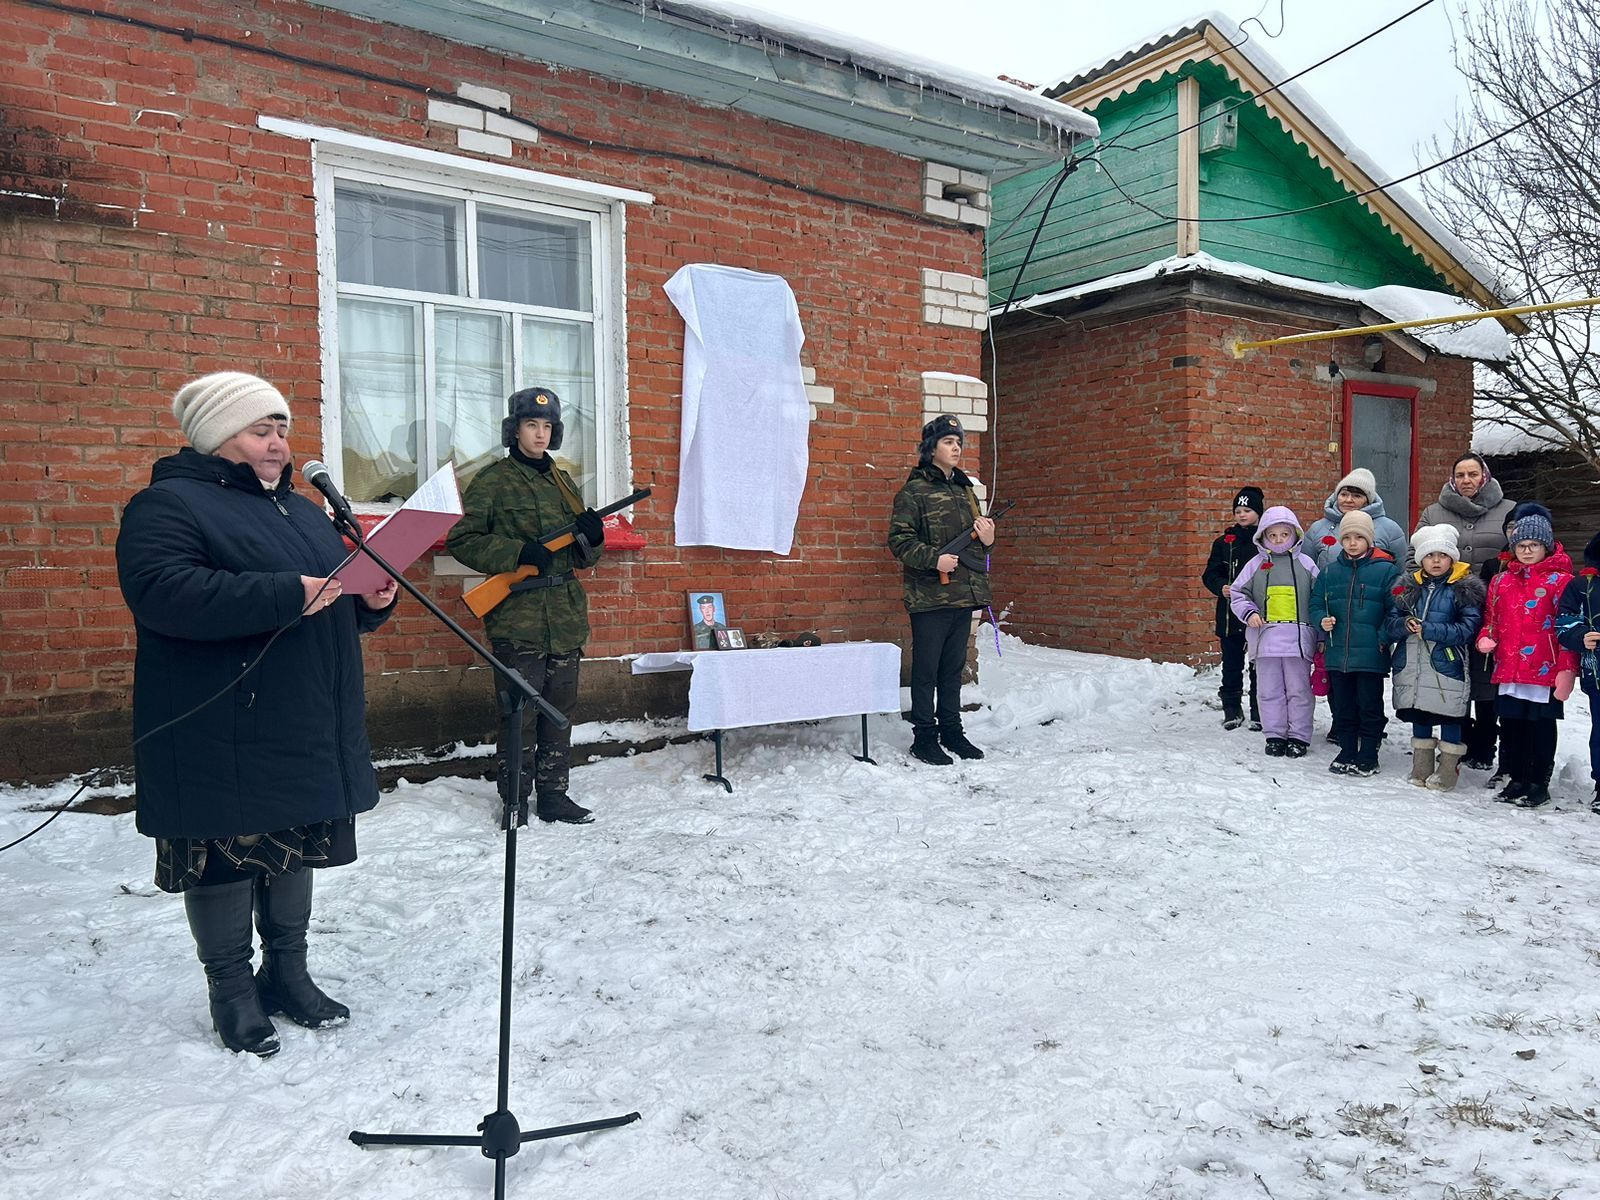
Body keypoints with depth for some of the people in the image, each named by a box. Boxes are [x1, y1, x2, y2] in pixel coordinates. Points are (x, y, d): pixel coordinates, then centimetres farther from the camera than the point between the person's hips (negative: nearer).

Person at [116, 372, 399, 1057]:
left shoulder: (301, 509, 18)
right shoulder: (168, 504, -7)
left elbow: (340, 604, 23)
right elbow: (160, 590, -25)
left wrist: (373, 600, -1)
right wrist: (286, 594, -29)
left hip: (305, 735, 8)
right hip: (221, 742, -7)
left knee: (295, 850, 15)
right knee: (227, 856, 4)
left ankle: (287, 971, 30)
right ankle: (231, 988, 21)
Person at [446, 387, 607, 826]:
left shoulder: (562, 482, 16)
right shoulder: (492, 480, -1)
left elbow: (583, 558, 19)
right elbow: (461, 540, -5)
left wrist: (590, 536, -4)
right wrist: (518, 553, -17)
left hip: (565, 620, 6)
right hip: (517, 620, -5)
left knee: (559, 712, 11)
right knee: (519, 715, -3)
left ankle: (554, 796, 22)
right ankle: (516, 802, 10)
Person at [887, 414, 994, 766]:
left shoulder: (964, 489, 17)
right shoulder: (914, 491, -5)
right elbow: (899, 539, -12)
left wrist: (987, 539, 3)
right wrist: (934, 559, -23)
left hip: (964, 592, 7)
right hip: (929, 595, -7)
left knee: (954, 666, 14)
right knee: (926, 668, 1)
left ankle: (951, 730, 25)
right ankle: (924, 736, 9)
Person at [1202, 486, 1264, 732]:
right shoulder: (1224, 541, 8)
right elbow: (1210, 574, 8)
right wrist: (1222, 587, -11)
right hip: (1230, 612, 2)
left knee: (1260, 664, 5)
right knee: (1231, 664, 7)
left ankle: (1259, 711, 16)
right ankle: (1232, 709, 18)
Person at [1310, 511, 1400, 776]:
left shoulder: (1386, 570, -4)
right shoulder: (1330, 571, 8)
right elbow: (1315, 604, 12)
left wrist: (1384, 638, -16)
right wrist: (1322, 621, -7)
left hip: (1371, 655, -4)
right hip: (1337, 653, 4)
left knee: (1370, 708, 6)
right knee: (1343, 708, 13)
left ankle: (1368, 757, 16)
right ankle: (1347, 753, 25)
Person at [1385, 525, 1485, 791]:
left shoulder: (1464, 588, -3)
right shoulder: (1409, 586, 10)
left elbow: (1468, 628, -12)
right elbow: (1391, 621, 8)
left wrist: (1429, 630, -19)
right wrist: (1405, 625, -14)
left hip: (1447, 667, -5)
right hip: (1412, 667, 5)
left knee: (1449, 719, 2)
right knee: (1419, 718, 14)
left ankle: (1446, 772, 14)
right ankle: (1421, 770, 26)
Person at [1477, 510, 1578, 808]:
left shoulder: (1560, 580, -2)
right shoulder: (1501, 581, 13)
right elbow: (1492, 618, 22)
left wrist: (1567, 669, -11)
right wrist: (1485, 638, 0)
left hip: (1545, 671, -5)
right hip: (1508, 670, 5)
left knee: (1542, 726, 4)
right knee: (1511, 725, 11)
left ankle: (1539, 784, 16)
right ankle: (1517, 779, 23)